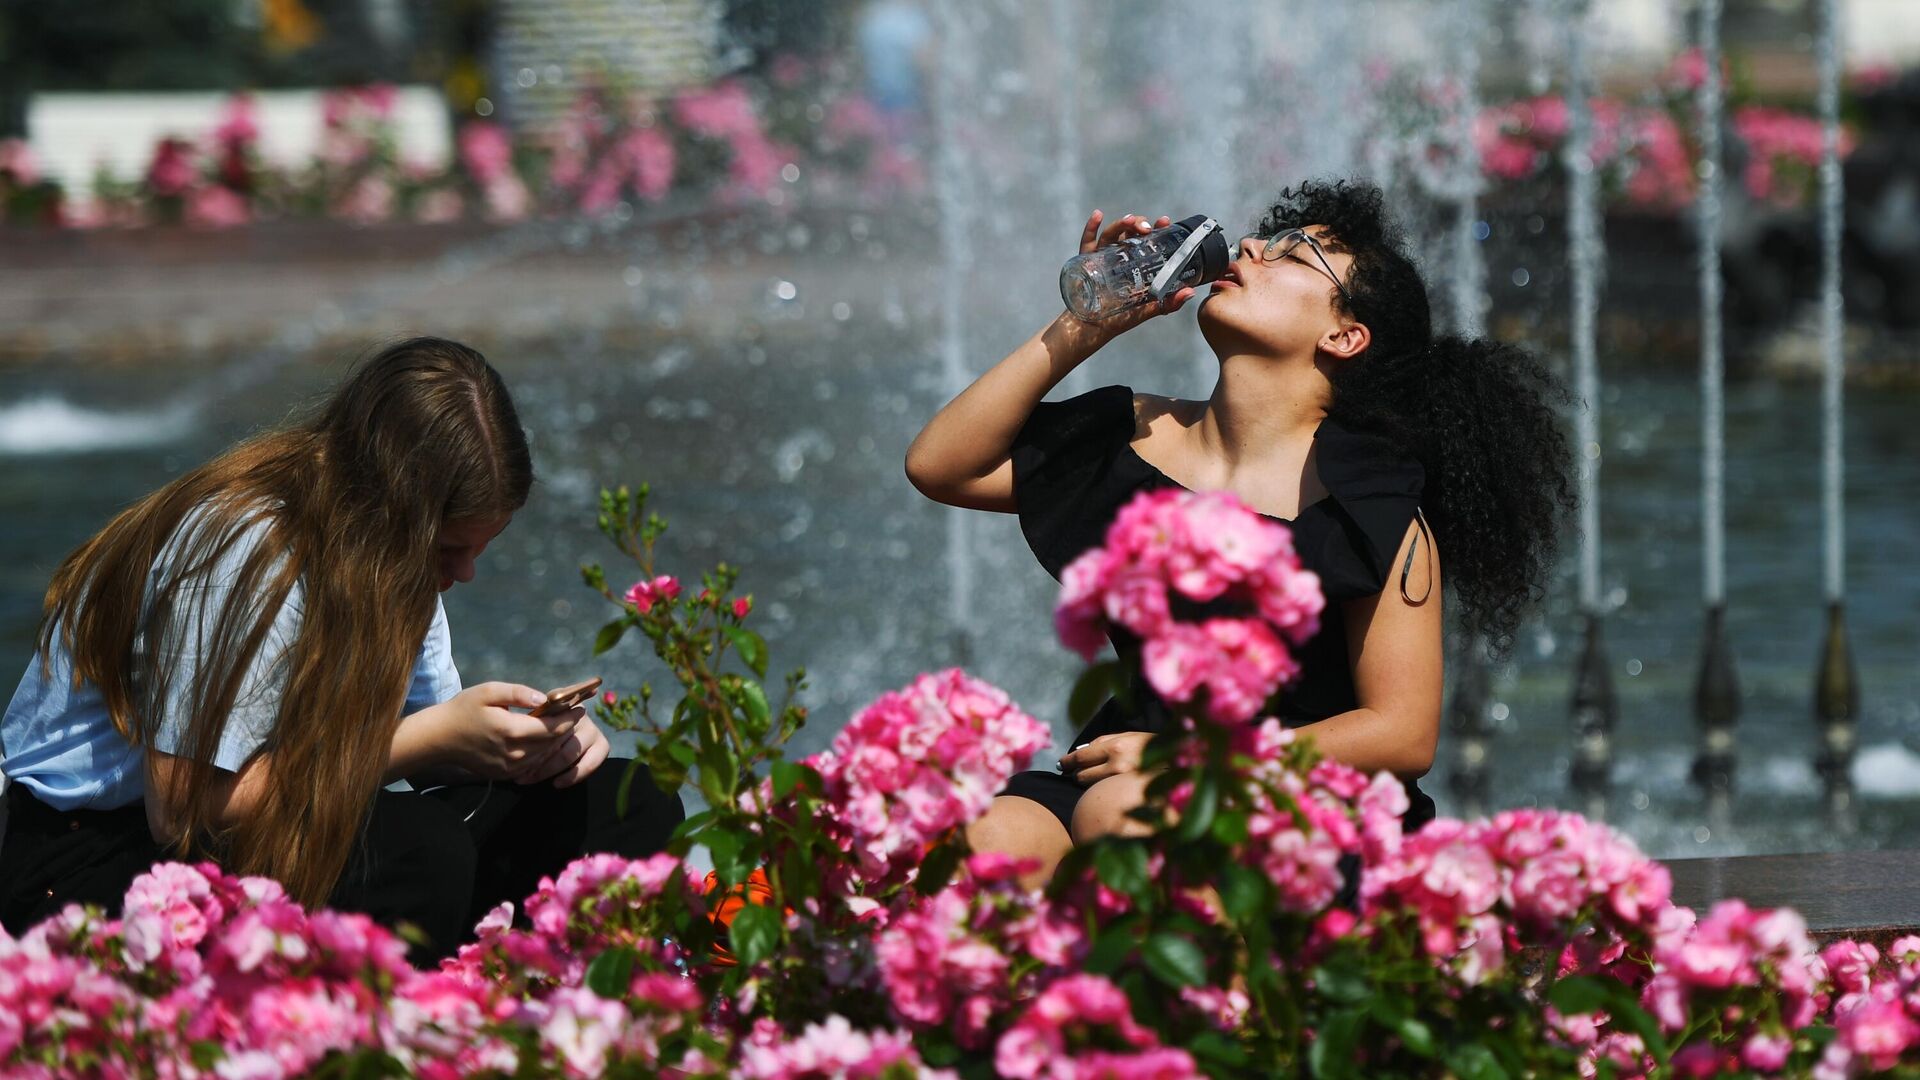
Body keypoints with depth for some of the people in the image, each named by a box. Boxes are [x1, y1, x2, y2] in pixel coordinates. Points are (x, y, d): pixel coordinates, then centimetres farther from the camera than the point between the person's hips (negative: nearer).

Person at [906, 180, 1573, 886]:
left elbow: (1403, 735, -8)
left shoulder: (1375, 512, -5)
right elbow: (939, 466, 10)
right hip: (1131, 773, 4)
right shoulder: (1136, 439, 10)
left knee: (1124, 811, -36)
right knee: (987, 840, -30)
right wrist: (1082, 329, 3)